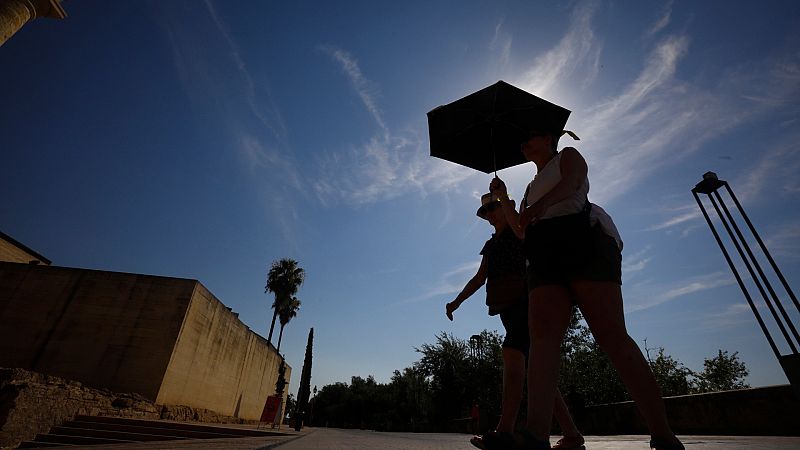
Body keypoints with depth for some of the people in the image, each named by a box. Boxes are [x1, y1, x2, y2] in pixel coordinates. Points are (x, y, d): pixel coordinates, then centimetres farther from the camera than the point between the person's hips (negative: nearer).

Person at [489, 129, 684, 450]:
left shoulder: (568, 156, 20)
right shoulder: (532, 187, 36)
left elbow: (571, 182, -5)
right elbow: (521, 230, 27)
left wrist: (541, 204, -23)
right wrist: (503, 198, 20)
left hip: (582, 242, -5)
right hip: (544, 256, 5)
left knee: (611, 334, -16)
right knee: (543, 338, -14)